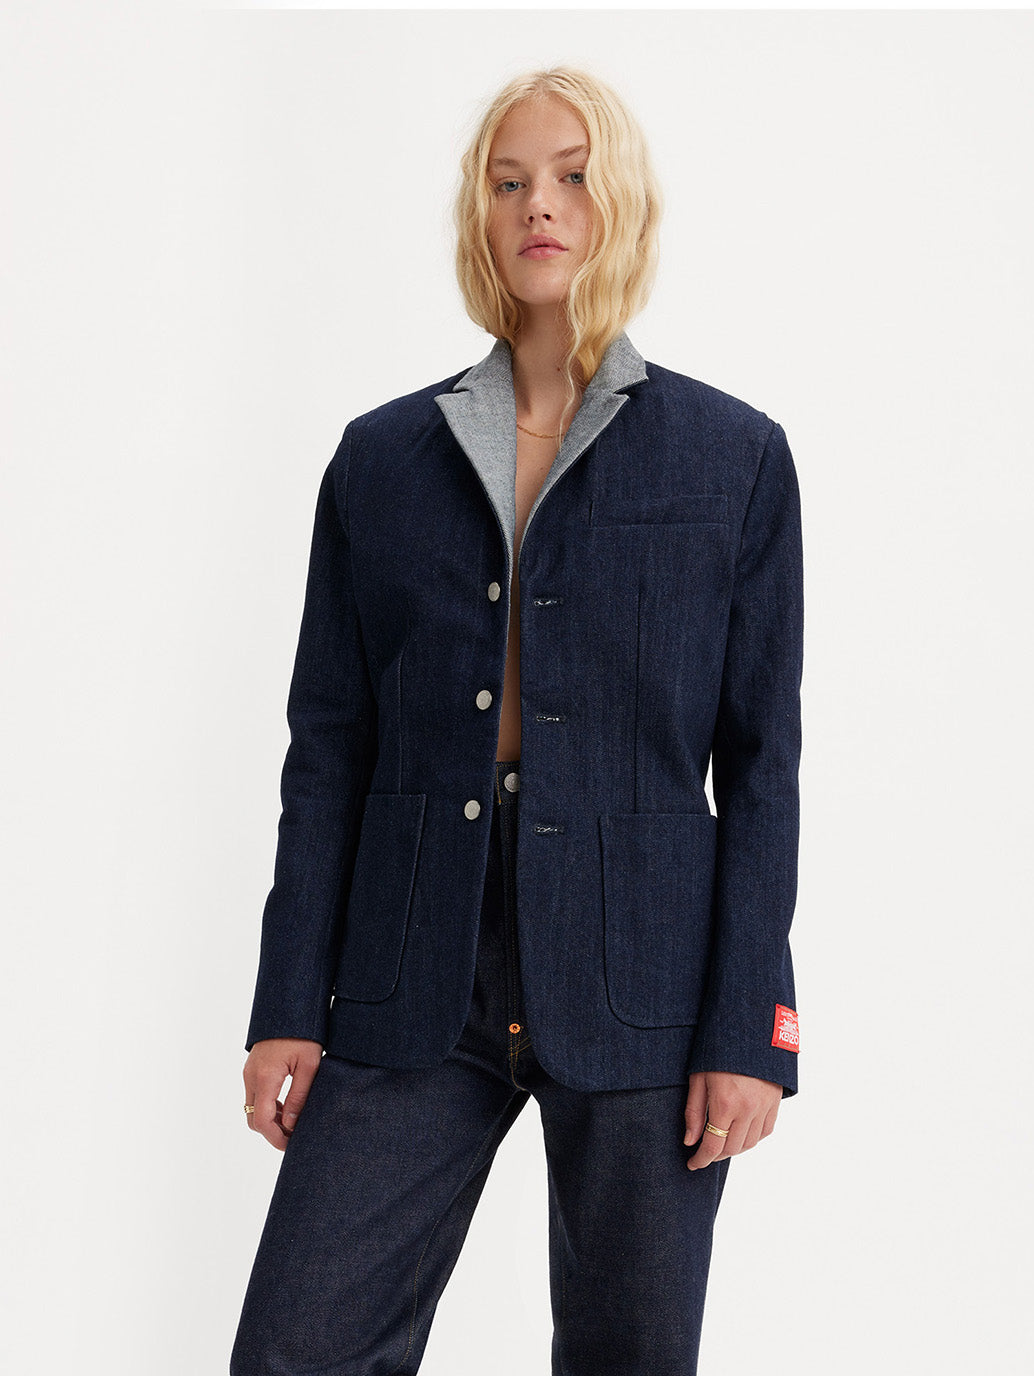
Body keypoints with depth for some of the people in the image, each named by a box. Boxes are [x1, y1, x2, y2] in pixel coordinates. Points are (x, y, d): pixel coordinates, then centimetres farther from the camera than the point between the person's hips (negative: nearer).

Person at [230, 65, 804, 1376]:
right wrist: (289, 1004, 2)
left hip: (635, 983, -1)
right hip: (415, 993, 2)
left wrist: (749, 1029, -5)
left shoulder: (734, 456, 4)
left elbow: (761, 763, 2)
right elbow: (328, 748, 8)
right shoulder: (381, 457, 9)